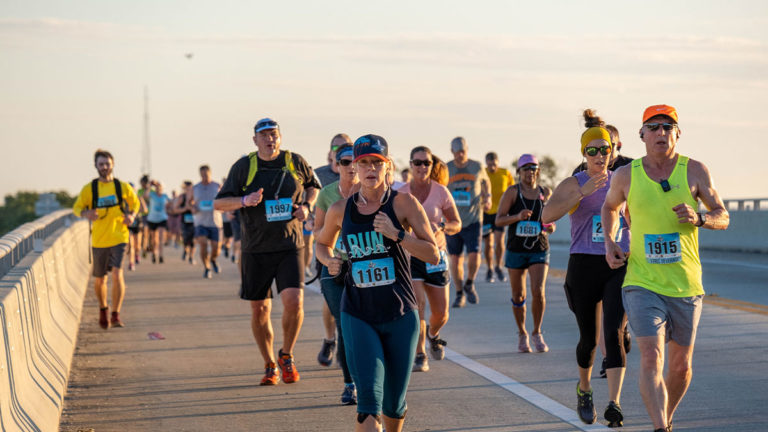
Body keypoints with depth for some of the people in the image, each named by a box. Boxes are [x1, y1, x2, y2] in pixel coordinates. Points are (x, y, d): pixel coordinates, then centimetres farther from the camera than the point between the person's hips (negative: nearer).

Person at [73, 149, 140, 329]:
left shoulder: (123, 187, 1)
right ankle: (103, 308, 39)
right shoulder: (89, 189, 0)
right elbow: (77, 207, 5)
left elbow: (135, 203, 17)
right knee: (99, 280, 11)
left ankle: (115, 315, -12)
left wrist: (132, 215, -4)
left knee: (117, 274, -19)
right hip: (98, 240, 1)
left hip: (118, 238, -1)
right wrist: (86, 213, -18)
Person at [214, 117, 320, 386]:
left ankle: (286, 355, 8)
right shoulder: (243, 167, 0)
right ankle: (270, 366, 24)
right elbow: (218, 204, -1)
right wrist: (244, 201, -19)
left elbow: (313, 185, 23)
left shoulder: (295, 162, 3)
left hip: (290, 246, 0)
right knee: (260, 310, 5)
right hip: (255, 250, 0)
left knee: (294, 301, -17)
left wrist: (307, 205, 2)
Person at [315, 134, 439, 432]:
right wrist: (329, 261, 2)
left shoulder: (403, 203, -4)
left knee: (394, 405, 10)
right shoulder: (340, 210, 3)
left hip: (400, 316, 0)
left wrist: (396, 234, -21)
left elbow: (433, 255, -9)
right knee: (369, 404, -15)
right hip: (358, 317, 0)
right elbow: (322, 244, 24)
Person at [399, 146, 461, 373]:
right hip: (409, 254, -1)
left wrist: (442, 227, -18)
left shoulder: (441, 191, -2)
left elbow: (457, 224, 2)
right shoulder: (401, 194, 0)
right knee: (417, 304, -18)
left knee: (441, 314, 4)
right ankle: (420, 356, -8)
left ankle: (433, 334, 40)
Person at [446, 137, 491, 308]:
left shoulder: (477, 167, 1)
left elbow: (485, 181, 22)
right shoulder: (445, 170, -1)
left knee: (474, 256, -13)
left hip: (473, 221, -1)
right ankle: (459, 294, 17)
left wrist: (487, 197, 6)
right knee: (455, 259, 3)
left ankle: (469, 284, 15)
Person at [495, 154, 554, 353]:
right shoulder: (512, 192, -4)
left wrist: (550, 227, -4)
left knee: (538, 291, -15)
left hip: (539, 249, 1)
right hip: (516, 249, -1)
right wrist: (518, 216, -24)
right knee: (518, 296, 6)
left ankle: (537, 333, 3)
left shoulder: (546, 192, 5)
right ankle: (522, 334, 26)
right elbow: (499, 220, -8)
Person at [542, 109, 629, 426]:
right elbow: (547, 215, -20)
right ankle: (584, 389, 36)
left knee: (614, 334, -14)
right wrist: (583, 192, -27)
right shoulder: (573, 184, -2)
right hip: (585, 266, -1)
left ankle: (614, 405, -18)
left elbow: (632, 219, 26)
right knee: (589, 337, 8)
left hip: (619, 266, 2)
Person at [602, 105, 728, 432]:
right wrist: (609, 243, 5)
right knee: (651, 358, -19)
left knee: (680, 365, 13)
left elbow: (723, 218, 4)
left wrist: (699, 218, -18)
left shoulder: (695, 171, -1)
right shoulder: (626, 175, 0)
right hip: (642, 285, -1)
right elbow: (610, 206, 21)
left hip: (686, 286, 2)